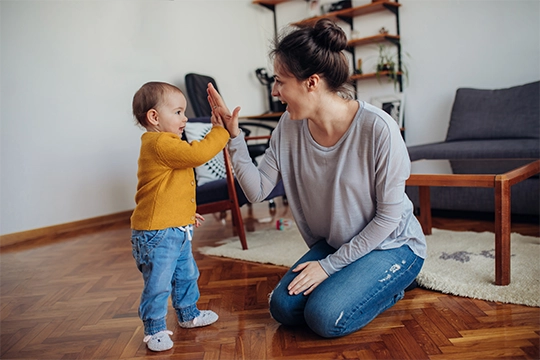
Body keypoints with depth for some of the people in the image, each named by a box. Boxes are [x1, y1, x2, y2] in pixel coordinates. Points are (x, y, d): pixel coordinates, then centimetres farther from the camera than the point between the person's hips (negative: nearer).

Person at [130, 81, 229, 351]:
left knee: (186, 275, 23)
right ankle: (154, 329, 19)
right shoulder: (160, 145, -21)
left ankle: (188, 314, 41)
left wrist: (186, 213, 28)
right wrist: (220, 130, -19)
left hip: (177, 230, 11)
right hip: (157, 234, -11)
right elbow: (198, 153, -31)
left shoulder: (167, 144, 14)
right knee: (158, 284, 2)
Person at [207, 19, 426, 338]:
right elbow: (258, 190, -10)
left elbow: (389, 215, -20)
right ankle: (352, 278, 18)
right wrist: (234, 137, -20)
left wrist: (329, 265, -18)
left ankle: (391, 286, 8)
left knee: (325, 317, -20)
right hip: (333, 244, 6)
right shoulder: (290, 126, -10)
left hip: (392, 243, -5)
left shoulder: (377, 128, -27)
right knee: (283, 307, -6)